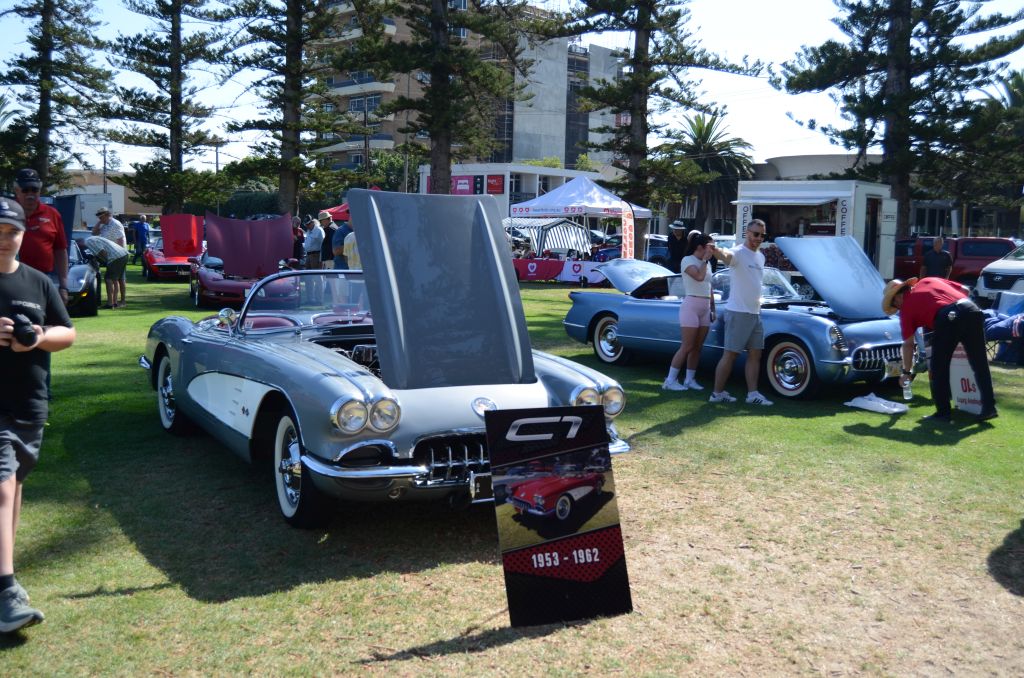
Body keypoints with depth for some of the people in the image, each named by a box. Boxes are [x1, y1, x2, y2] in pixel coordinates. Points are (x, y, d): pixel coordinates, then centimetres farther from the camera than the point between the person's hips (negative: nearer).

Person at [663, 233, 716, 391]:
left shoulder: (706, 264, 15)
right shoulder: (687, 260, -7)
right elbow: (699, 277, -25)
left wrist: (713, 309, 16)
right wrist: (705, 259, -13)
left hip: (705, 308, 8)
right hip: (691, 305, -7)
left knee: (697, 347, 7)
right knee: (687, 347, -9)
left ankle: (690, 379, 13)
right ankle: (670, 380, -5)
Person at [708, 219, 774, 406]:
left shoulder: (760, 257, 15)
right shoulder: (738, 253, -12)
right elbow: (727, 256, -37)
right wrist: (717, 251, -59)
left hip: (755, 313, 9)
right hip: (738, 312, -8)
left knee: (755, 354, 9)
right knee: (730, 354, -5)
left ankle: (753, 394, 14)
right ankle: (717, 393, 2)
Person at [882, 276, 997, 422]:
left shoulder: (906, 306, 19)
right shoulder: (929, 281, 32)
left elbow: (908, 344, 22)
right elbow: (964, 290, 27)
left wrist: (907, 372, 31)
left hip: (947, 318, -5)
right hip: (971, 310, 5)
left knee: (939, 369, 11)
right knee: (980, 364, 13)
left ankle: (943, 412, 13)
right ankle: (989, 407, 16)